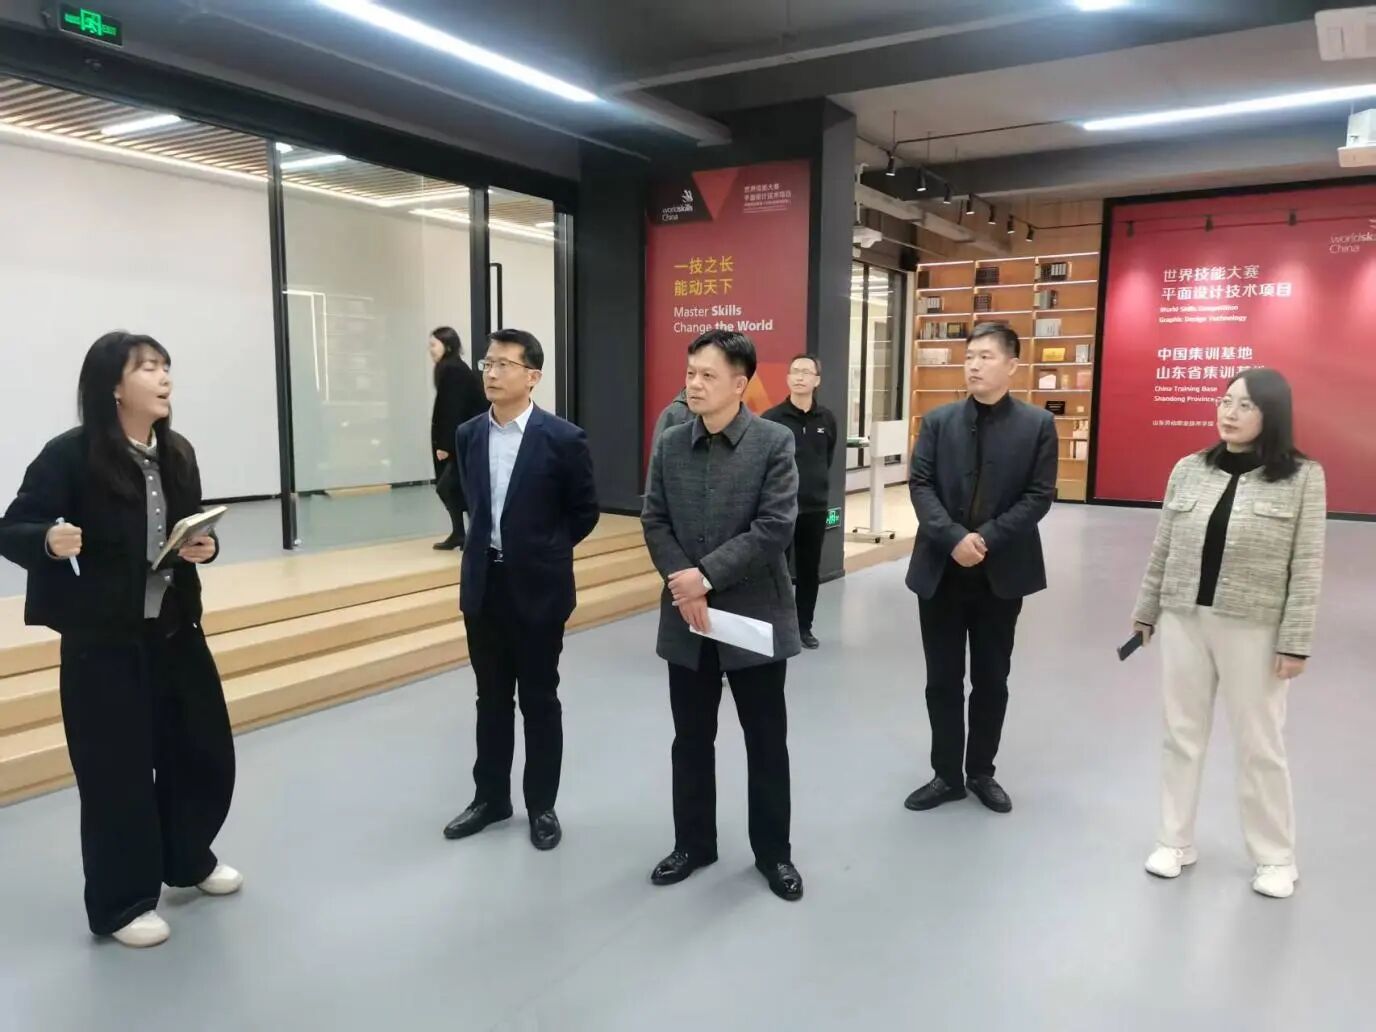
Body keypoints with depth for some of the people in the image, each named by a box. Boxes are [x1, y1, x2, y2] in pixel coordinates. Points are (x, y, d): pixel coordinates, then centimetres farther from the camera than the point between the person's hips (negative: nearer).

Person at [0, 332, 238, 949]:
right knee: (117, 772, 4)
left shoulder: (177, 454, 3)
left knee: (206, 751, 15)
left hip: (176, 630, 6)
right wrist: (50, 540, -33)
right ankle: (122, 904, 24)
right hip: (102, 641, -6)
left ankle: (189, 860, 41)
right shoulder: (71, 454, -14)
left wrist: (205, 548, -8)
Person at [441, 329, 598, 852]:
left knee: (539, 701, 8)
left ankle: (541, 805, 23)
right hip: (483, 585, 5)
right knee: (491, 699, 15)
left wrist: (545, 553, 6)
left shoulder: (563, 439, -11)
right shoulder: (468, 435, 4)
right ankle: (490, 798, 30)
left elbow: (585, 512, -1)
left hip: (538, 588, -4)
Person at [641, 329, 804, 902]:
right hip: (686, 618, 3)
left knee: (766, 742, 10)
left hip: (754, 615, -3)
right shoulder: (669, 444, 4)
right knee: (691, 741, 15)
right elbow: (654, 521, 2)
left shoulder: (775, 443, -8)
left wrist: (707, 574, -18)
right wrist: (682, 583, -12)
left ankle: (773, 851, 28)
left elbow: (775, 527, -15)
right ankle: (693, 843, 32)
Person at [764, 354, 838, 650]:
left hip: (816, 507, 4)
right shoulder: (771, 418, -10)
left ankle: (804, 626, 25)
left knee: (810, 570, 12)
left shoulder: (827, 419, 2)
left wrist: (818, 484, 14)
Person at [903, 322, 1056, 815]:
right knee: (943, 681, 8)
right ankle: (947, 775, 22)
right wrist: (954, 537, -18)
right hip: (941, 569, 1)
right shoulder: (938, 421, 4)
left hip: (1002, 572, -1)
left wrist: (986, 538, -16)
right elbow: (920, 486, -3)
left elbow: (1038, 496, -5)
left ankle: (981, 773, 28)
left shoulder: (1037, 424, 0)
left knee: (991, 680, 11)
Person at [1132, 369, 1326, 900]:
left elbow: (1307, 567, -8)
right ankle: (1176, 840, 28)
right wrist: (1146, 610, 12)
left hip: (1254, 630, -3)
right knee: (1181, 735, 13)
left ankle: (1275, 856, 28)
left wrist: (1296, 640, -10)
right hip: (1184, 620, 4)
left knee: (1260, 746, 9)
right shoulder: (1188, 470, 3)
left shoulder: (1303, 477, -7)